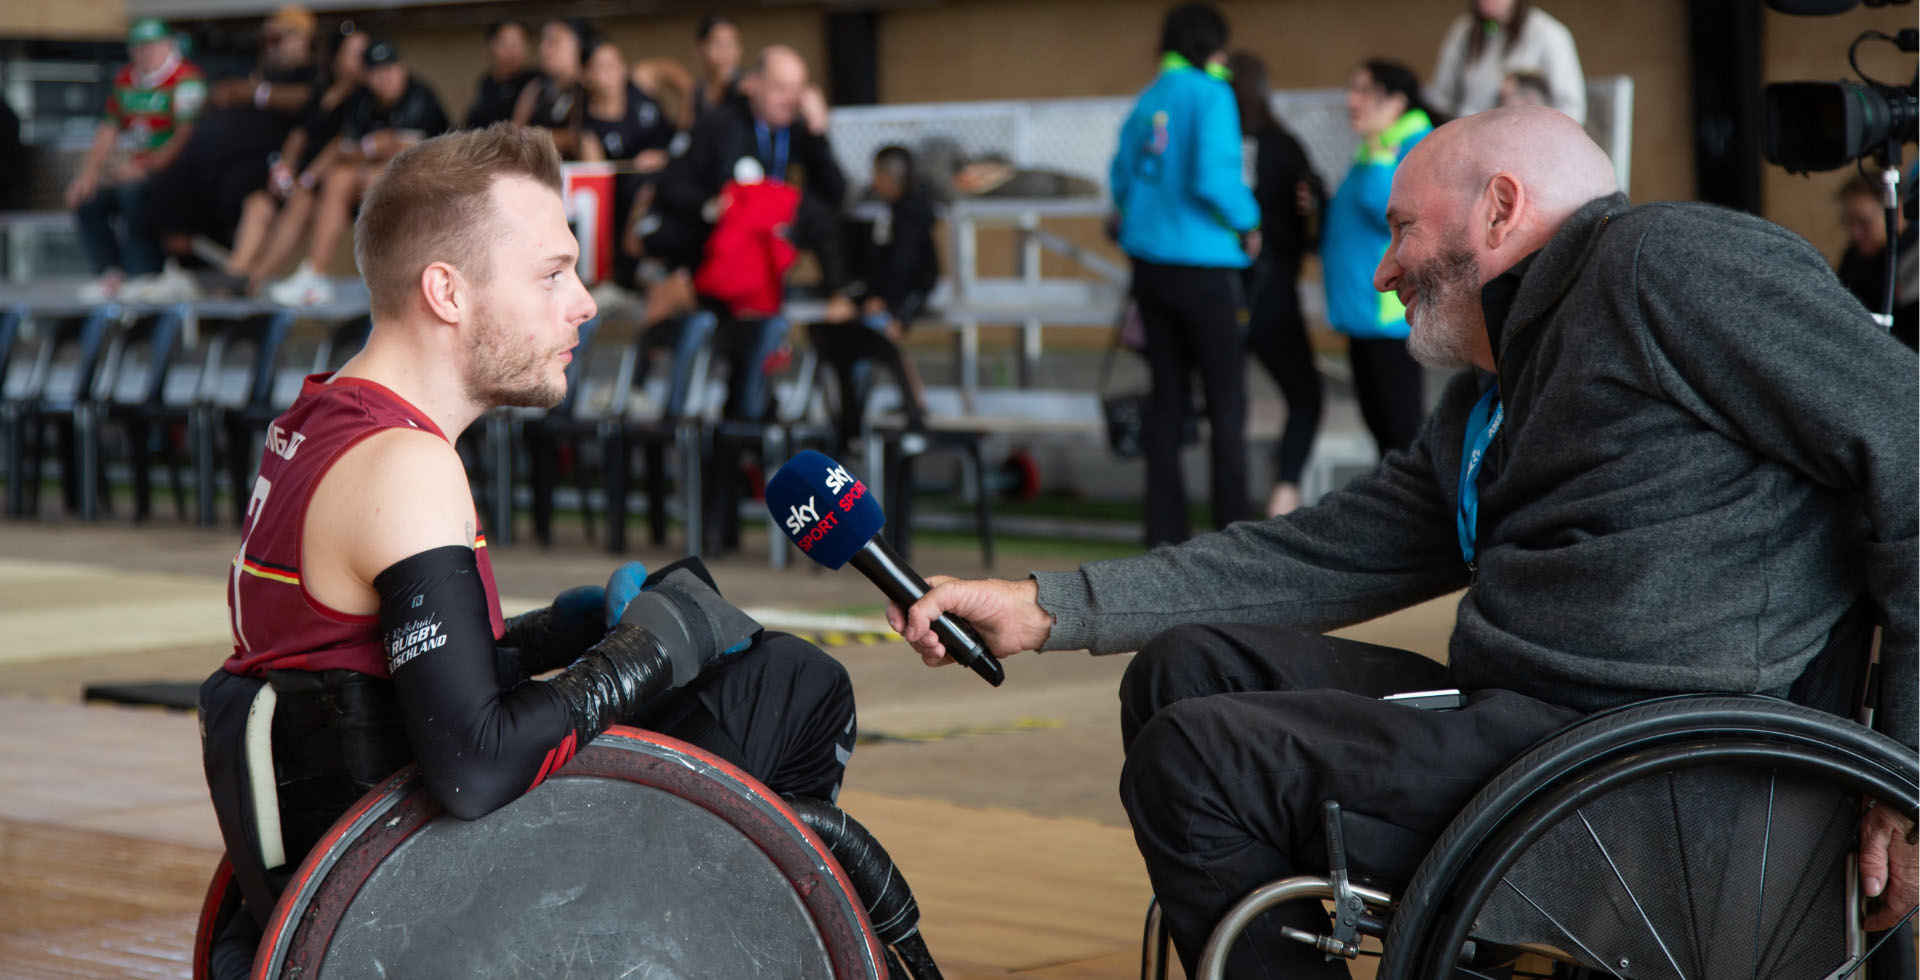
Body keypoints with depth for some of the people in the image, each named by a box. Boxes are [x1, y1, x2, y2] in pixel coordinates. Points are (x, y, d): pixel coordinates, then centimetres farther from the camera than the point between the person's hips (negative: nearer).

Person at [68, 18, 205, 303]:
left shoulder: (186, 79, -12)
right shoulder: (125, 79, 13)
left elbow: (186, 136, -21)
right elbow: (109, 130, 15)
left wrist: (143, 167, -27)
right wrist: (89, 171, 1)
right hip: (142, 167, 8)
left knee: (131, 192, -32)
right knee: (86, 197, -4)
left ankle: (147, 276, -27)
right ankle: (111, 274, -7)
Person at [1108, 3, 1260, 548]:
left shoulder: (1147, 102, 9)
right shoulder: (1210, 95, -10)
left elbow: (1120, 180, 12)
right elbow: (1213, 177, -21)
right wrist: (1247, 223, -5)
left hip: (1150, 266, 6)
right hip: (1203, 265, -6)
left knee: (1168, 398, 11)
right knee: (1226, 402, 1)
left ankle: (1166, 532, 11)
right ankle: (1234, 535, 0)